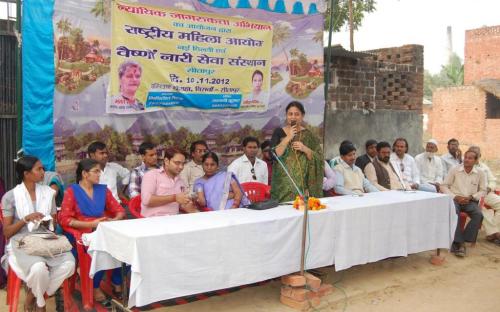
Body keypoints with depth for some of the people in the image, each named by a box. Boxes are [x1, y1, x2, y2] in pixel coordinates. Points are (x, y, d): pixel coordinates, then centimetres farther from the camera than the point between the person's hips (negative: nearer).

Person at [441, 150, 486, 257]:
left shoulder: (480, 173, 4)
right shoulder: (454, 170, -1)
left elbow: (483, 190, 12)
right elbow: (444, 186, 1)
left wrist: (471, 197, -6)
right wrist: (455, 197, -12)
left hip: (470, 201, 2)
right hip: (455, 199, -2)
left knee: (479, 215, -28)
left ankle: (458, 243, -23)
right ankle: (459, 243, -30)